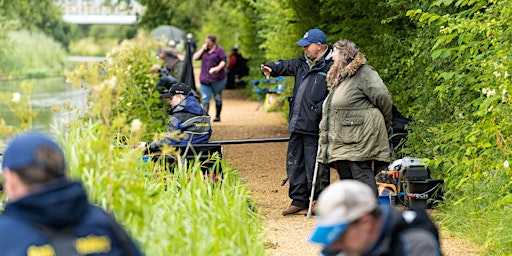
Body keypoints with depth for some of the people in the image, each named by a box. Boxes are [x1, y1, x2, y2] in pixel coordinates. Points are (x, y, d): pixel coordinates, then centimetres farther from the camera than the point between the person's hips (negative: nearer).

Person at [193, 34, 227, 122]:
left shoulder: (219, 50, -1)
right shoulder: (204, 50, 14)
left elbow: (223, 61, -11)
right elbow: (195, 57, 7)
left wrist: (218, 68, -29)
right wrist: (202, 49, -2)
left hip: (217, 79, -4)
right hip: (205, 79, 4)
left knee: (218, 98, 8)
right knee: (205, 98, -7)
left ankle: (217, 116, 20)